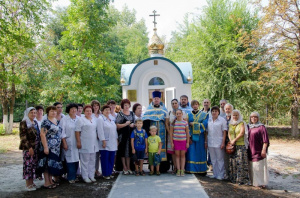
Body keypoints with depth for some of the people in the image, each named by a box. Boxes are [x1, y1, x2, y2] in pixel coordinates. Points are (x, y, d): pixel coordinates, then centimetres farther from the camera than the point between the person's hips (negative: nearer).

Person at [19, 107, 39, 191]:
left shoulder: (35, 122, 14)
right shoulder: (24, 123, -8)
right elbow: (23, 136, -13)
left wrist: (38, 146, 14)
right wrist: (29, 147, -17)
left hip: (36, 147, 7)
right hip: (28, 147, -7)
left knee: (34, 164, 9)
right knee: (28, 164, -3)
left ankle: (31, 182, 19)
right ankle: (28, 184, 5)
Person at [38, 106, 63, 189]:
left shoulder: (57, 121, 13)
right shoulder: (46, 122, -11)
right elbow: (42, 134, -16)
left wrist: (59, 145, 16)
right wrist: (45, 147, -20)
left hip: (56, 147, 8)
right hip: (48, 147, -8)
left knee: (53, 164, 12)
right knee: (47, 164, -2)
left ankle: (50, 181, 22)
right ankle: (47, 183, 5)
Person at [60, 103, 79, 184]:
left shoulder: (79, 119, 9)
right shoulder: (64, 119, -1)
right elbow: (62, 132, -4)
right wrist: (64, 143, -8)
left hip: (77, 143, 4)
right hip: (69, 143, -4)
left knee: (76, 159, 6)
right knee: (70, 160, -4)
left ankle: (75, 176, 19)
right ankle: (71, 178, 6)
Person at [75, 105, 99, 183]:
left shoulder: (94, 119, 14)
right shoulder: (80, 120, -5)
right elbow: (77, 132, -9)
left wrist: (98, 139, 15)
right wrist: (78, 142, -15)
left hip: (93, 144, 6)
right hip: (85, 144, -6)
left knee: (92, 160, 11)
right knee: (85, 161, -1)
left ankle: (91, 176, 20)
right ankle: (85, 177, 8)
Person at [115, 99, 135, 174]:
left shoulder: (132, 113, 12)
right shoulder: (120, 114, -4)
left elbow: (135, 122, 18)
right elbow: (117, 125, -9)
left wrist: (133, 124, -3)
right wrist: (125, 124, -19)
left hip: (131, 134, 4)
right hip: (123, 135, -4)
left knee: (129, 151, 7)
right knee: (123, 151, 1)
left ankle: (128, 168, 15)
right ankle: (125, 168, 9)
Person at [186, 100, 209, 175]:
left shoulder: (204, 114, 6)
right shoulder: (188, 115, 8)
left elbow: (205, 124, -9)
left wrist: (193, 124, -9)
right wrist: (189, 137, -9)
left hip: (200, 137, -1)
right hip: (191, 136, 1)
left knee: (201, 153, 1)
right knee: (191, 153, -2)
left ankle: (202, 170, 7)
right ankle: (191, 169, 4)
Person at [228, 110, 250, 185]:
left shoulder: (242, 123, 0)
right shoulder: (230, 124, 15)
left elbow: (241, 133, -10)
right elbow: (229, 133, 11)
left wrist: (234, 140, -11)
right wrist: (231, 141, -5)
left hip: (241, 145, -5)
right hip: (232, 146, 5)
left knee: (240, 162, -7)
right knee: (233, 162, 6)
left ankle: (242, 179, -4)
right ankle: (233, 178, 13)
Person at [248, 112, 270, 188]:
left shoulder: (261, 127, -6)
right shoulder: (249, 127, 11)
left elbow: (265, 139, -10)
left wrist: (264, 150, -16)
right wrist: (247, 149, 15)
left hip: (258, 151, -6)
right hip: (251, 151, 6)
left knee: (259, 166, -5)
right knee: (252, 167, 11)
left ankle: (262, 183, 3)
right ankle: (254, 181, 20)